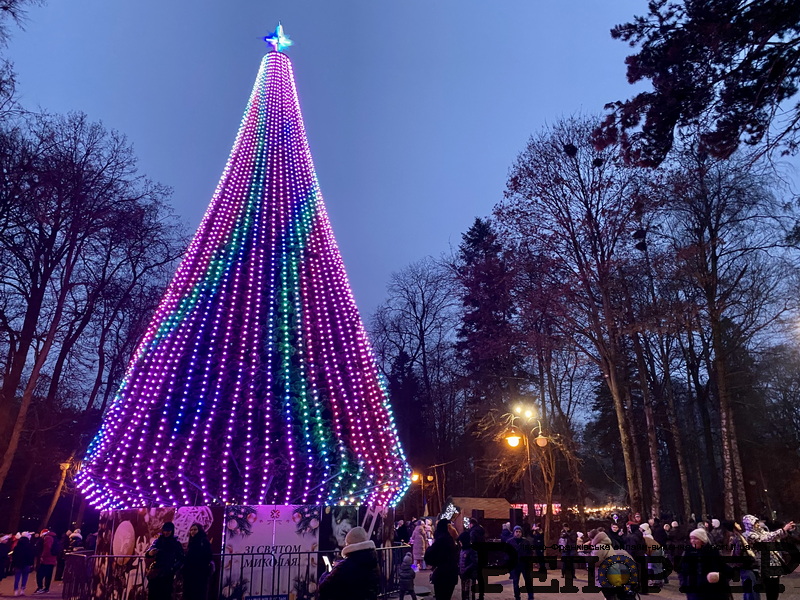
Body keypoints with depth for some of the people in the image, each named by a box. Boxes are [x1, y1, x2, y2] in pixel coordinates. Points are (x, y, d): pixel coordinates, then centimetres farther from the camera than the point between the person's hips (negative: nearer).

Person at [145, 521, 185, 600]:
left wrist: (173, 568, -12)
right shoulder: (157, 541, 7)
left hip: (167, 575, -1)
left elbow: (181, 559, 5)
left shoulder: (176, 544, 7)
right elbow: (146, 554, -8)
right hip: (155, 573, 1)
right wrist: (150, 553, -31)